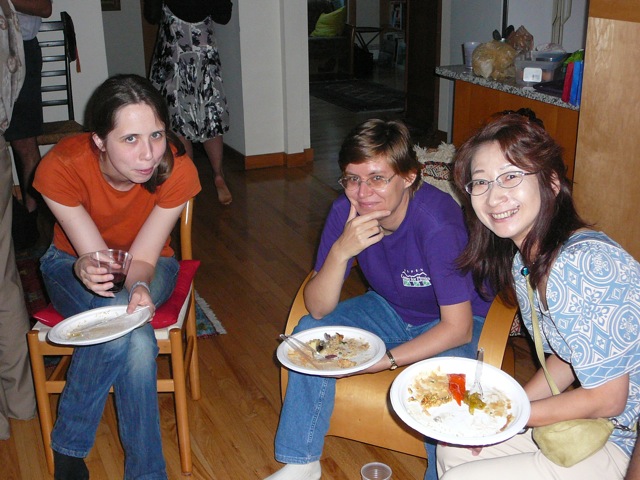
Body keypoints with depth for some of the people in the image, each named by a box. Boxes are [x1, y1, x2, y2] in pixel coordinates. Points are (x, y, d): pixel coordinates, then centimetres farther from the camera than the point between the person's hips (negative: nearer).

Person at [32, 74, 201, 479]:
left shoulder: (177, 171, -27)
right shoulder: (61, 167, -30)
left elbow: (141, 259, -21)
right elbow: (96, 258, -25)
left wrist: (140, 288, -44)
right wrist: (85, 270, -49)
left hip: (149, 266, 1)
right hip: (73, 261, -1)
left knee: (125, 333, -34)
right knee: (136, 340, -33)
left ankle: (68, 445, -12)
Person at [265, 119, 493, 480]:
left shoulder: (437, 221, -33)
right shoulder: (346, 211, -19)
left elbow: (458, 328, -29)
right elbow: (318, 309, -19)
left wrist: (385, 360, -32)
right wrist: (340, 252, -36)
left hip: (455, 319, -4)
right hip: (389, 308, 5)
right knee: (310, 331, -13)